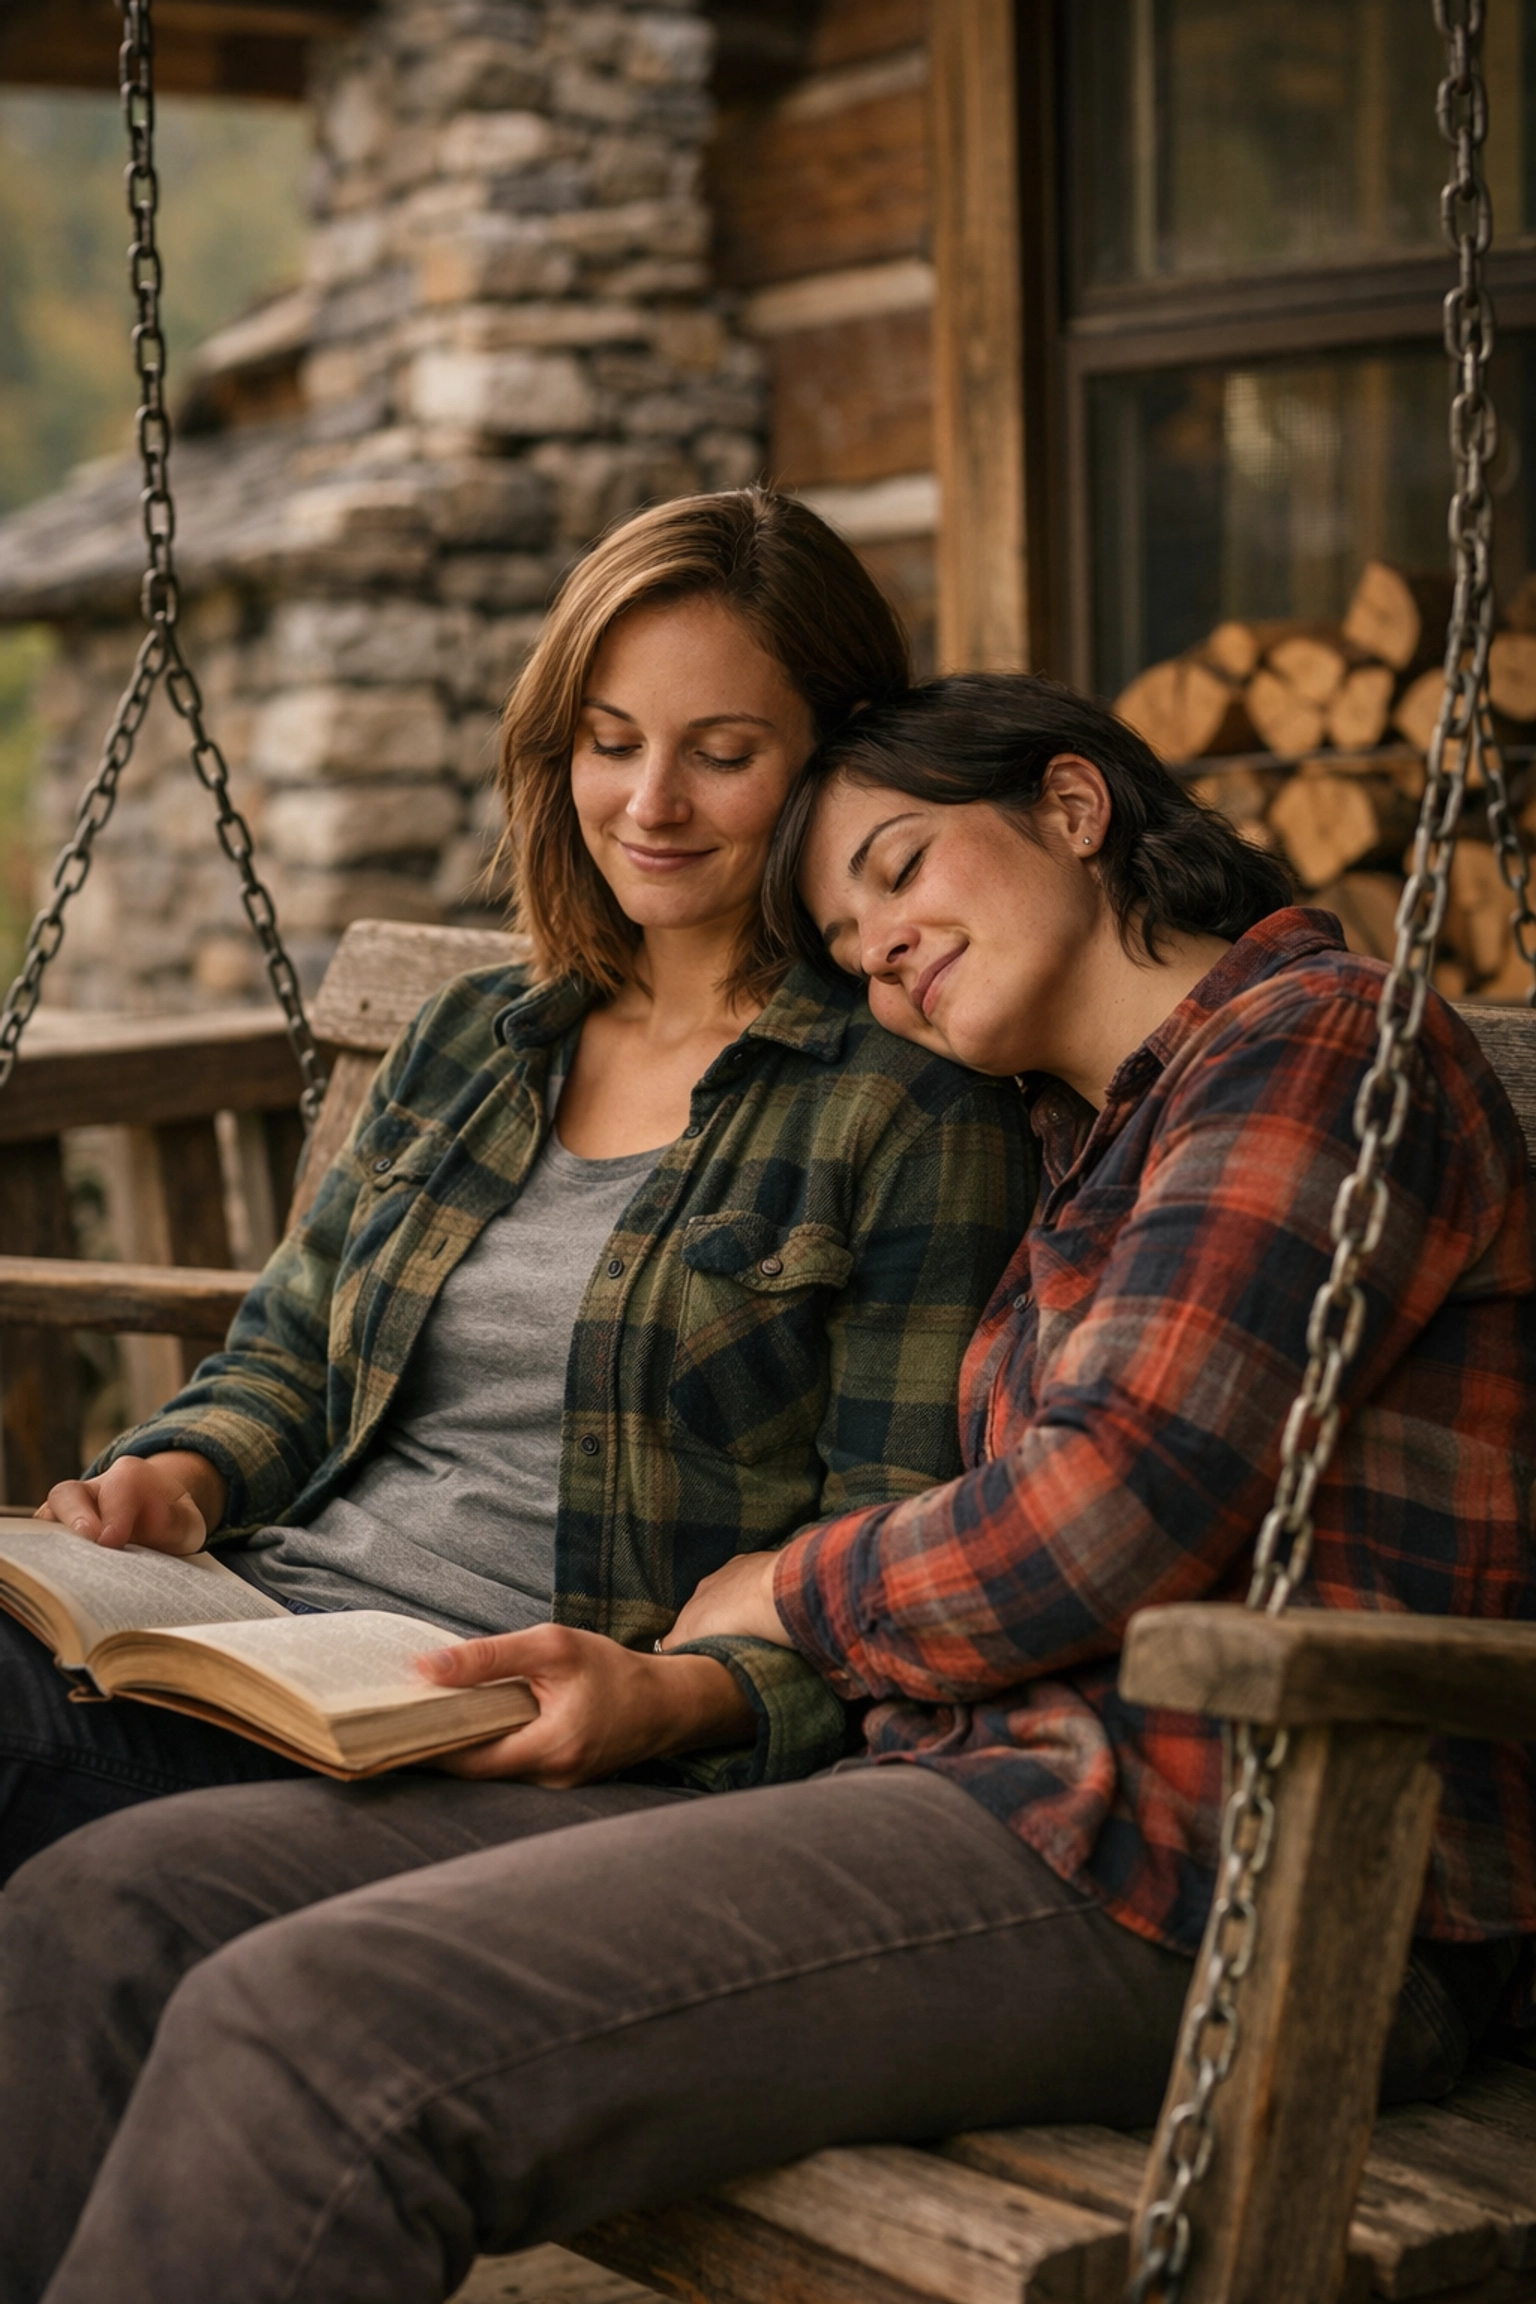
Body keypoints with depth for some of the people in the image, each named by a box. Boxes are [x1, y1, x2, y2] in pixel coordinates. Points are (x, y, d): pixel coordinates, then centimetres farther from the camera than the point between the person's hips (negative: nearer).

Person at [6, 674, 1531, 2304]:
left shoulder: (1316, 1039, -2)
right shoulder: (1104, 1140, 27)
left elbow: (1110, 1516, -14)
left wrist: (793, 1595, 3)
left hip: (1175, 1879, -9)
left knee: (303, 2031, -26)